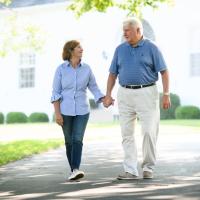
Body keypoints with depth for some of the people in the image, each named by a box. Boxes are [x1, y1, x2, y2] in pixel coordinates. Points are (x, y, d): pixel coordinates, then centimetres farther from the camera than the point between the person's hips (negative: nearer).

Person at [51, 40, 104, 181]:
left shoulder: (86, 68, 2)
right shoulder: (61, 69, -4)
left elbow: (94, 88, 8)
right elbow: (56, 92, -4)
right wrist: (57, 113, -11)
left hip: (82, 111, 1)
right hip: (65, 111, -1)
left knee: (78, 140, -14)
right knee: (69, 142, 5)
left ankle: (76, 170, -23)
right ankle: (73, 170, 16)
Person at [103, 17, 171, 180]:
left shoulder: (151, 48, -1)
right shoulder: (120, 49, 10)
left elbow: (164, 71, -2)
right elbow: (113, 74, 14)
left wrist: (166, 94, -9)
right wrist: (108, 95, 7)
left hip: (146, 93, -4)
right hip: (125, 94, 4)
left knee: (149, 131, -6)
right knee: (127, 134, 2)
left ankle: (148, 168, 8)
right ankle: (131, 170, 6)